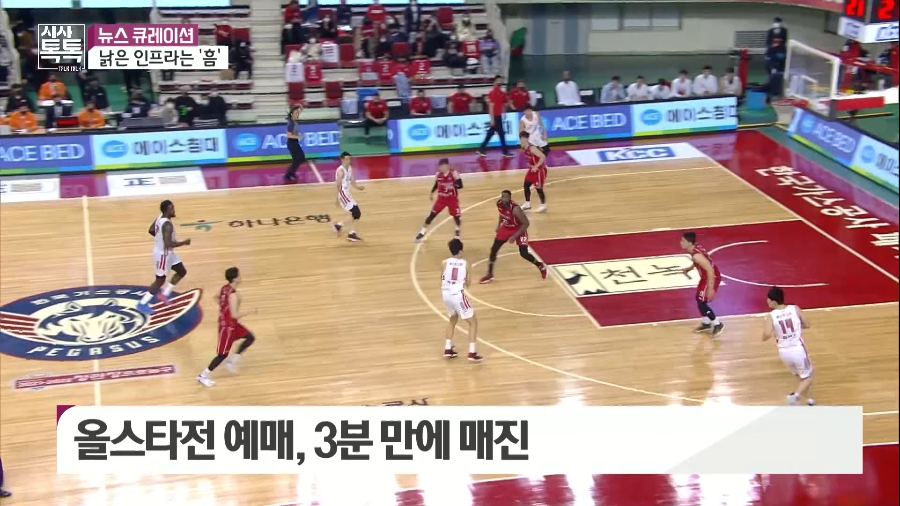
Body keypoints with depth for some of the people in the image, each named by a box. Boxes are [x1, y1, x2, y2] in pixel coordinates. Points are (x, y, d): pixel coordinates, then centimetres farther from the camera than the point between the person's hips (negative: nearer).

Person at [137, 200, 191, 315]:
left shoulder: (160, 218, -1)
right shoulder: (167, 225, -31)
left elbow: (151, 230, 12)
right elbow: (168, 244, -36)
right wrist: (184, 242, -25)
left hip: (167, 253, 10)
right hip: (163, 254, -10)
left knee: (182, 272, 18)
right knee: (160, 280, 4)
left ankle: (164, 294, 28)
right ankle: (142, 304, 14)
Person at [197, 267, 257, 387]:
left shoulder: (224, 288, -2)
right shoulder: (233, 295, -29)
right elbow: (234, 315, -31)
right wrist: (250, 312, -20)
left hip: (229, 322, 9)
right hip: (228, 325, -9)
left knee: (250, 338, 17)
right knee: (223, 354, 3)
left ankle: (232, 360, 23)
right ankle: (203, 376, 13)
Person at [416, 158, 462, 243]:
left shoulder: (454, 174, -18)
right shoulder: (438, 175, -7)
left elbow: (460, 185, -20)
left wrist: (453, 186, -37)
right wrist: (432, 193, 18)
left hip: (452, 199, -3)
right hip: (441, 198, 3)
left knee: (456, 216, 6)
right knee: (432, 214, 1)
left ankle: (457, 230, 39)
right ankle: (422, 232, 11)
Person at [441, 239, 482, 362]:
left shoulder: (445, 263, 2)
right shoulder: (465, 264, -1)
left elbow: (442, 280, 6)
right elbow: (467, 284, 5)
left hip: (446, 295, 4)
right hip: (458, 295, -4)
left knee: (453, 319, 31)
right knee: (473, 322, 12)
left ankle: (448, 349, 28)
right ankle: (472, 353, 1)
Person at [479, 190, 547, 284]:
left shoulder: (515, 209, -36)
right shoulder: (499, 204, -17)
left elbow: (526, 223, -29)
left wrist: (514, 236, -29)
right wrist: (499, 225, 10)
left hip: (519, 229, -6)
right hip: (506, 228, 6)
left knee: (524, 254, -9)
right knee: (494, 249, 1)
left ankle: (541, 266, 20)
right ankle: (489, 274, 15)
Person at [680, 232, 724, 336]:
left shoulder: (696, 255, -31)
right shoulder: (695, 248, -1)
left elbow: (710, 269, -32)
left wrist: (710, 288, -31)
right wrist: (689, 268, 12)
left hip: (712, 277, -10)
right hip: (707, 276, 10)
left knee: (701, 303, -3)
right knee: (699, 299, 20)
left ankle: (717, 325, 11)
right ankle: (706, 323, 35)